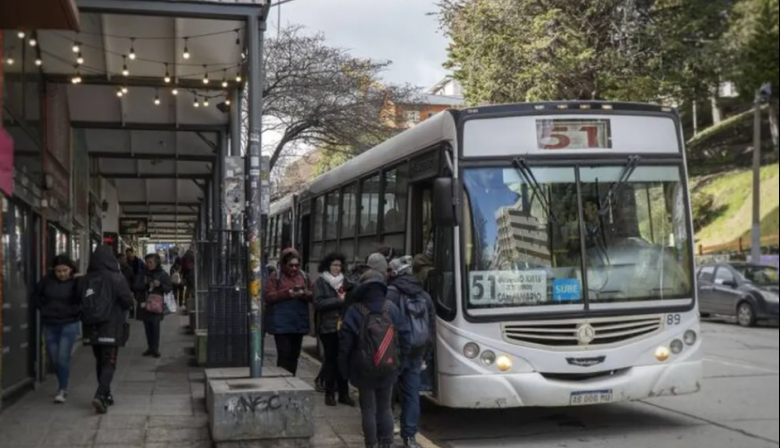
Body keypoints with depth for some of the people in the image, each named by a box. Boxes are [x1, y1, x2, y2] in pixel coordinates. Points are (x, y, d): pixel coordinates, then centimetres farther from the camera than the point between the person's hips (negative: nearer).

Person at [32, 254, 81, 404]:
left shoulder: (77, 282, -11)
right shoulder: (47, 280, -1)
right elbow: (36, 295, 13)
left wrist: (76, 312, -19)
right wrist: (43, 309, 4)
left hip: (69, 325, -4)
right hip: (49, 325, 4)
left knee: (63, 358, -11)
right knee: (54, 359, 10)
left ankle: (63, 390, -2)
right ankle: (62, 386, 27)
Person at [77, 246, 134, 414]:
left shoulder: (83, 280, 1)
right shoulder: (116, 278, -12)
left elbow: (78, 301, 6)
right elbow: (128, 302, -12)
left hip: (91, 329, 4)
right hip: (111, 328, -4)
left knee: (100, 362, 17)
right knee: (109, 363, -1)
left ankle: (105, 395, 25)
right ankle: (100, 395, -18)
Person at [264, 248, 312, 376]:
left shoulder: (303, 276, 11)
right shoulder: (275, 276, -3)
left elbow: (312, 296, 13)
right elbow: (269, 297, -10)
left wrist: (304, 293, -10)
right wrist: (288, 293, -19)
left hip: (299, 323, 5)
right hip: (281, 324, -5)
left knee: (294, 355, 11)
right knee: (284, 355, -9)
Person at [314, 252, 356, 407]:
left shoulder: (344, 281, 12)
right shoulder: (320, 282, -1)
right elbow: (318, 303, -12)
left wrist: (347, 298, -10)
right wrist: (338, 301, -14)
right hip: (328, 326, -3)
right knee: (331, 359, 3)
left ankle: (344, 393, 11)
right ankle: (329, 394, 10)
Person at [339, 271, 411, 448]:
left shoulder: (354, 312, -10)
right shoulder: (392, 309, -3)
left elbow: (345, 344, -10)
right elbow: (405, 338, 0)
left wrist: (345, 370, 1)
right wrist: (398, 363, 10)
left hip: (364, 371, -2)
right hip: (388, 370, 3)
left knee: (368, 410, 7)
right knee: (385, 408, 14)